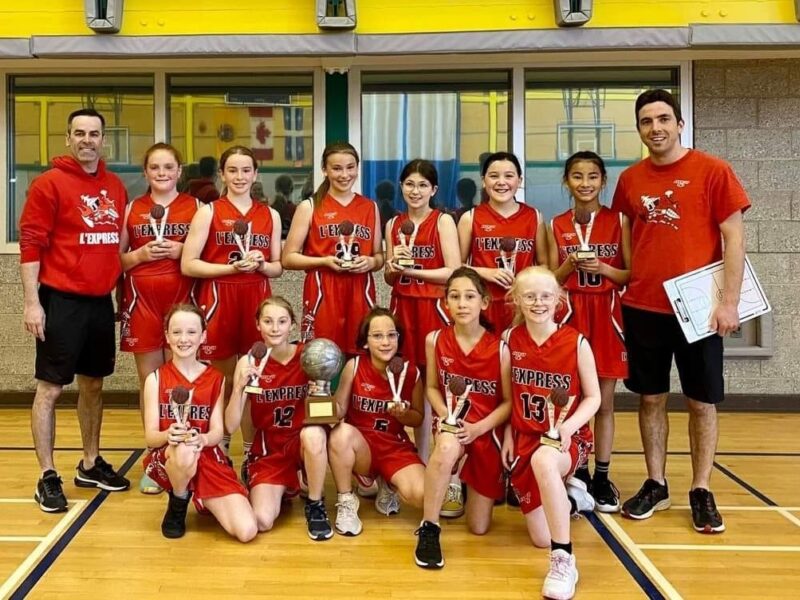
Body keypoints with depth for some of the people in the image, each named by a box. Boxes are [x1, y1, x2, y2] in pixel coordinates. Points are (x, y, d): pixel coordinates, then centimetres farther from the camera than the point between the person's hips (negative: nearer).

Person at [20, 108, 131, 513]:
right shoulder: (49, 184, -7)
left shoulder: (115, 187, 10)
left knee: (93, 384, 15)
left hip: (101, 301, 6)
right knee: (49, 388, 0)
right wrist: (31, 301, -15)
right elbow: (31, 244, -10)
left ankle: (90, 465, 28)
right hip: (61, 301, -6)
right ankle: (47, 477, 10)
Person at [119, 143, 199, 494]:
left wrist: (183, 252, -11)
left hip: (182, 299, -1)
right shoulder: (132, 209, 10)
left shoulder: (195, 207, 5)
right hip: (142, 301, 2)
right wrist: (140, 255, -8)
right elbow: (116, 258, 10)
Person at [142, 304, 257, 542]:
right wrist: (169, 435, -31)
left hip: (207, 459, 2)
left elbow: (218, 432, -3)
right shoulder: (156, 379, -1)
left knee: (247, 531, -17)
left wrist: (202, 438, -28)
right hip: (169, 458, -2)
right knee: (185, 451, -42)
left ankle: (205, 501, 17)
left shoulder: (216, 379, 4)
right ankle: (177, 507, -7)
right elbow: (150, 436, -7)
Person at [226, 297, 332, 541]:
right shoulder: (248, 362, -8)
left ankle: (315, 505, -9)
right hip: (268, 449, 1)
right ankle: (281, 488, 18)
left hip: (304, 442, -1)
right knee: (263, 521, -20)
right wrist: (240, 386, -27)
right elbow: (231, 426, -11)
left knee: (314, 433, -37)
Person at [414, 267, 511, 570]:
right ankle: (428, 530, -22)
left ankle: (466, 484, 40)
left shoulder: (499, 348, -12)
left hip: (487, 433, 0)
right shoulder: (435, 340, -6)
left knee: (479, 527, 4)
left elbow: (509, 402, -7)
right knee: (447, 447, -42)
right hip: (451, 425, 0)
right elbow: (432, 388, 4)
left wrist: (477, 428, -20)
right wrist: (446, 415, -15)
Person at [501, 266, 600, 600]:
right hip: (524, 439, 4)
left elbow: (593, 397, -3)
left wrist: (568, 426, -20)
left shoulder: (576, 342, -9)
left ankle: (564, 560, -28)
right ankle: (569, 496, 36)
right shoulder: (510, 341, -1)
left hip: (567, 439, -3)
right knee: (541, 538, 1)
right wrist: (508, 436, -1)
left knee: (543, 460, -42)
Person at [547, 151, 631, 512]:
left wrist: (603, 269, -16)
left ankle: (602, 478, 15)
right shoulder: (556, 226, 5)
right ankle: (577, 475, 17)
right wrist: (570, 265, -13)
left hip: (607, 315, -1)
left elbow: (632, 274, 0)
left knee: (604, 402, 5)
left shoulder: (619, 221, 1)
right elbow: (551, 280, 6)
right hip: (570, 315, 1)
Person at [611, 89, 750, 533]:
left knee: (702, 402, 6)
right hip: (642, 308, 3)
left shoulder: (713, 171, -5)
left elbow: (733, 237, -6)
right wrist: (626, 286, 5)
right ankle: (656, 485, 23)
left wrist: (729, 301, -11)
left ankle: (701, 492, 19)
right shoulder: (630, 179, 6)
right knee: (651, 398, 10)